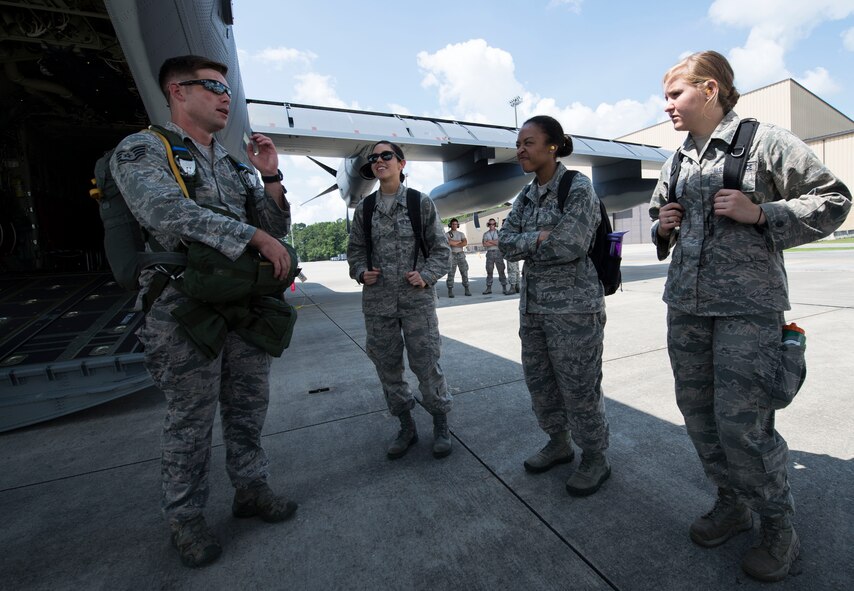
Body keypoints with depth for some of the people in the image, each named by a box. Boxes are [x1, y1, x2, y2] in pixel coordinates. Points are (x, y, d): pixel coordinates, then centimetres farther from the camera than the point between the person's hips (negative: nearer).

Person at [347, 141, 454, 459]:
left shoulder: (421, 202, 1)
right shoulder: (364, 208, 8)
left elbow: (441, 248, 2)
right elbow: (355, 249, 14)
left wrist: (427, 275, -13)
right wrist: (361, 272, -5)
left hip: (417, 298, -3)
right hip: (377, 301, 3)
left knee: (426, 364, 0)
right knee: (387, 367, 10)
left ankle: (441, 424, 25)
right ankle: (406, 427, 31)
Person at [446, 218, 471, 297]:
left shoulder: (461, 234, 13)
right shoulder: (447, 234, 5)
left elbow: (465, 243, -3)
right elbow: (449, 242, -15)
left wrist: (454, 244, -9)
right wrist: (459, 241, -7)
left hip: (461, 254, 3)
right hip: (452, 255, -3)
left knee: (464, 272, 2)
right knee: (451, 273, -5)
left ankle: (467, 289, 7)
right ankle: (450, 291, -2)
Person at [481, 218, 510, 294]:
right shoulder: (485, 234, 12)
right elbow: (484, 244, -2)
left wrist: (490, 241, -6)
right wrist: (495, 243, -5)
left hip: (498, 253, -2)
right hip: (489, 253, 2)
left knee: (501, 270, -3)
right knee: (489, 271, 3)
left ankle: (504, 288, -1)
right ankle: (488, 288, 9)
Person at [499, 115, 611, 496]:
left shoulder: (578, 188, -8)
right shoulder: (526, 196, 11)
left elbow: (569, 245, -20)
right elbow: (504, 241, 1)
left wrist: (525, 245, -7)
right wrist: (539, 238, -14)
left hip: (574, 306, -7)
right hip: (533, 304, 7)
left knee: (579, 387, 5)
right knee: (539, 380, 16)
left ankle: (596, 460, 29)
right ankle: (558, 444, 39)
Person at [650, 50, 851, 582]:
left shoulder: (764, 141, -1)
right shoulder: (677, 162, 15)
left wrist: (760, 212, -14)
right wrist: (663, 226, 4)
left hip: (748, 304, -6)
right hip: (686, 301, 6)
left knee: (742, 422, -5)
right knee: (698, 413, 11)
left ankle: (779, 528, 22)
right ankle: (733, 503, 32)